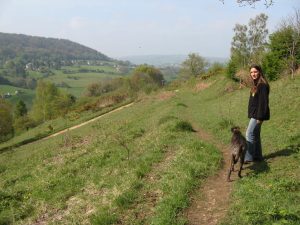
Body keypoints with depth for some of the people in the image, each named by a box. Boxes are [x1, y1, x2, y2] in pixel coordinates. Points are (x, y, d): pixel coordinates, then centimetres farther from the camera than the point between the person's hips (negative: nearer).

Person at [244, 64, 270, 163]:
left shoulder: (262, 85, -16)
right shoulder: (256, 84, 13)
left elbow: (263, 102, -20)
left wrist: (260, 117, -22)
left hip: (258, 114, -10)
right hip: (254, 114, 10)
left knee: (249, 134, -10)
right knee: (255, 135, 14)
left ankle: (248, 157, -6)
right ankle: (258, 156, 23)